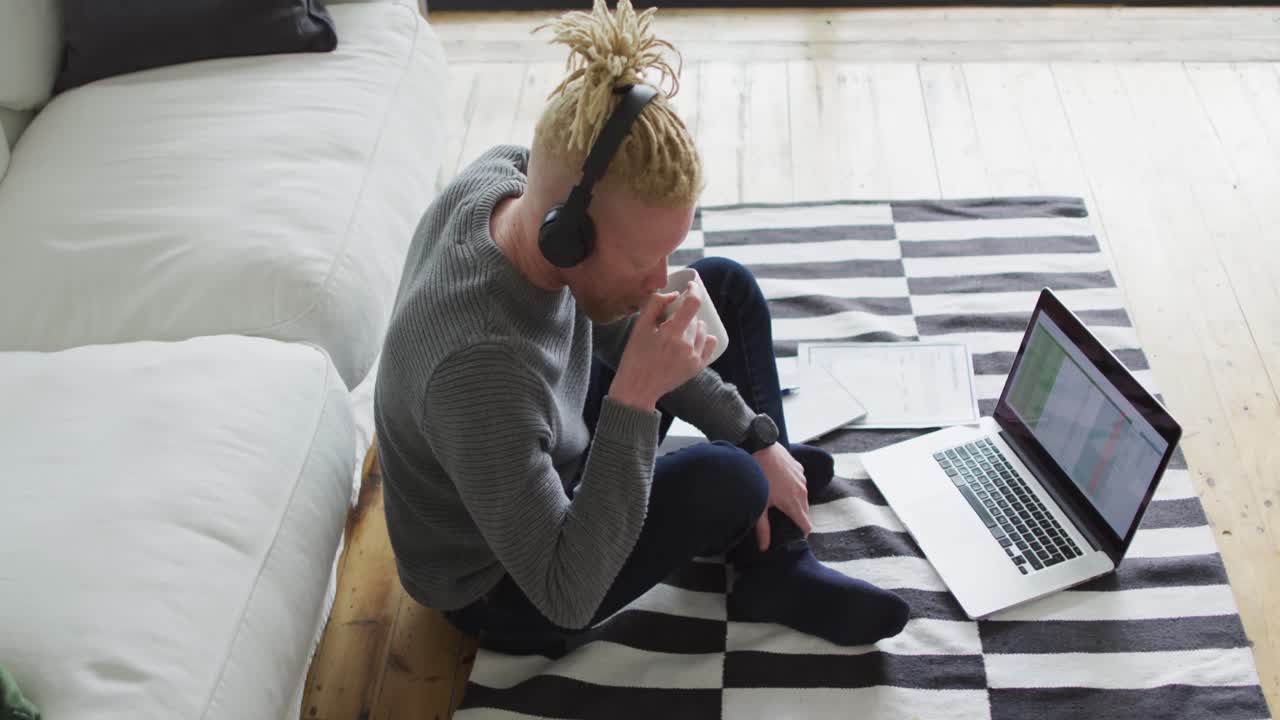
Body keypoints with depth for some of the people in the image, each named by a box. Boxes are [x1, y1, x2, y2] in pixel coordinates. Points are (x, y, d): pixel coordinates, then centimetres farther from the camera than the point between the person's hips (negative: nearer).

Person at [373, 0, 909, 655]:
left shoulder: (512, 175, -20)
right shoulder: (480, 366, -44)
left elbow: (613, 323, -3)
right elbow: (566, 597, -37)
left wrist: (758, 437, -6)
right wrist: (637, 396, -42)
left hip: (541, 457, 8)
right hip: (502, 589, -8)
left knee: (729, 289, 3)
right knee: (730, 481, -27)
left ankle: (777, 569, 17)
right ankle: (768, 571, 13)